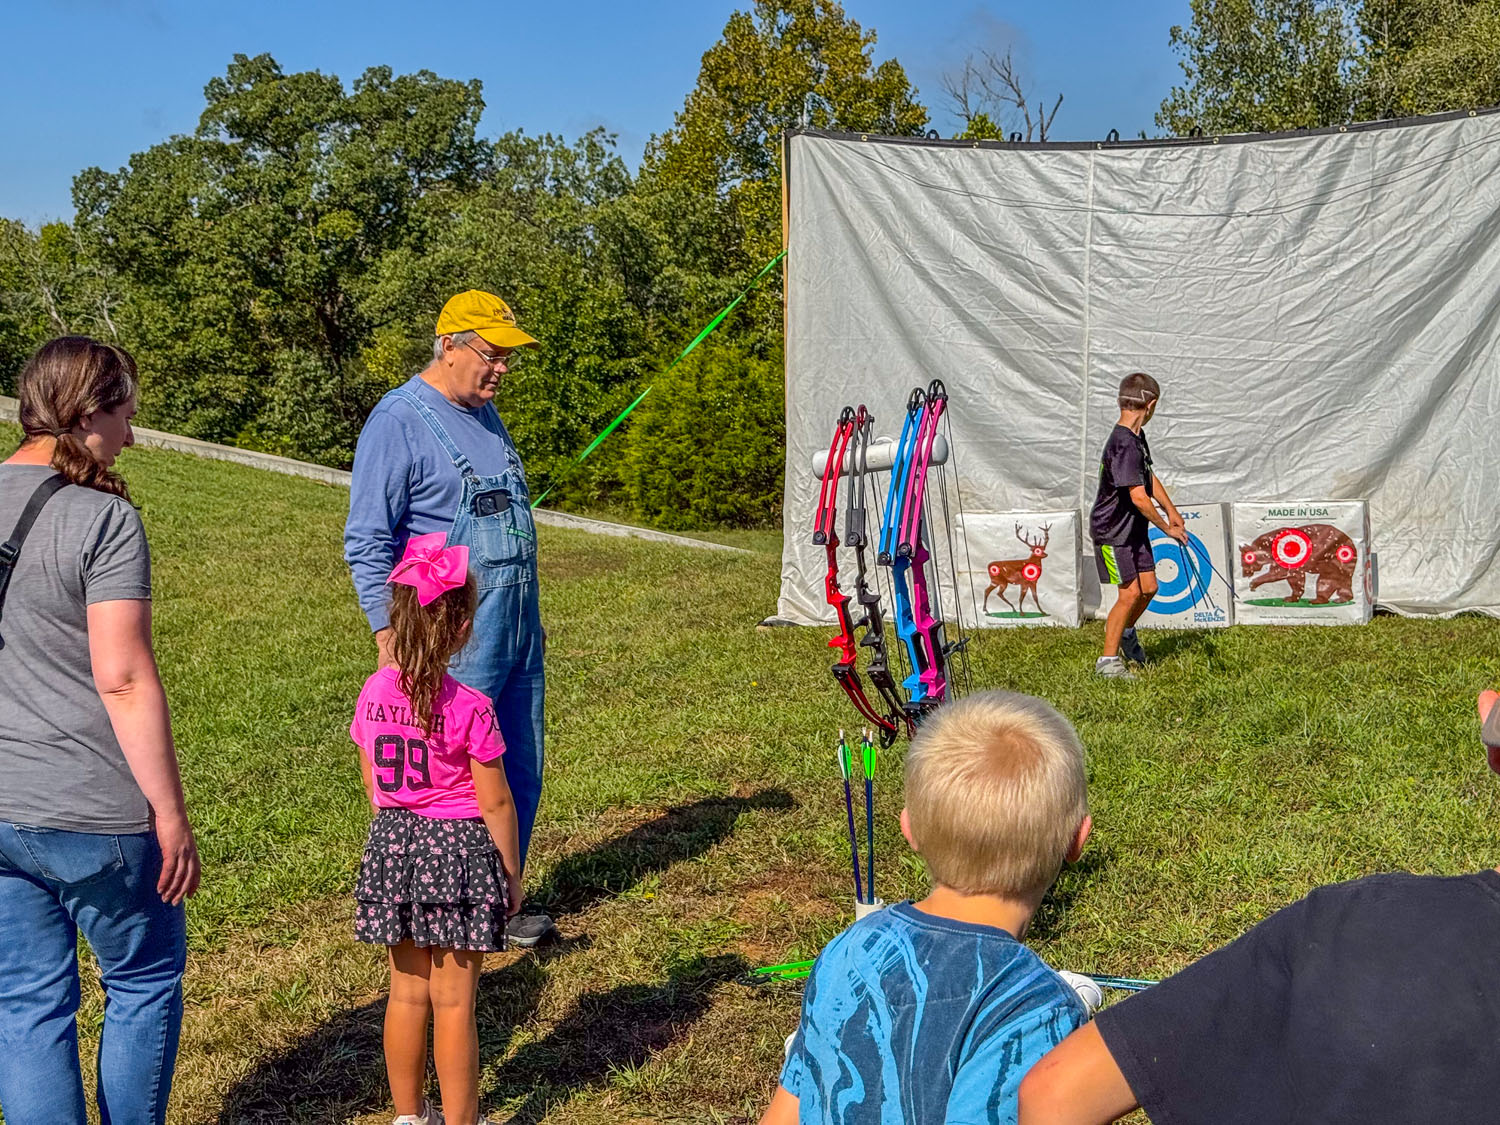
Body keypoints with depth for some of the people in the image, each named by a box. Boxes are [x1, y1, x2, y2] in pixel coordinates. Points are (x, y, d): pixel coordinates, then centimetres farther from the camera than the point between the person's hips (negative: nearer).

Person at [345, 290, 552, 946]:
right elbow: (367, 542, -11)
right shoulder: (398, 421, -10)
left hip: (517, 634, 8)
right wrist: (389, 634, -17)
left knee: (520, 775, 11)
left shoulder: (485, 414, 15)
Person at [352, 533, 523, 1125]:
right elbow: (495, 802, -12)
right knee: (455, 1003, 5)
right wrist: (512, 875, 0)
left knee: (407, 992, 17)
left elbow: (372, 782, 7)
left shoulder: (374, 692, -3)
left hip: (392, 842, 5)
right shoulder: (469, 708, -18)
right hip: (459, 849, -5)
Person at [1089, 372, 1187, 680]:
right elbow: (1139, 497, -28)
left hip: (1135, 528, 9)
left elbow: (1149, 476, 21)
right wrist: (1167, 528, -17)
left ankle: (1125, 631, 37)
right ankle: (1108, 661, 4)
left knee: (1149, 587, 11)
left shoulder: (1137, 437, 5)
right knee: (1130, 593, -8)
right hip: (1112, 530, -9)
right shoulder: (1123, 445, -27)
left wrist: (1171, 510, 16)